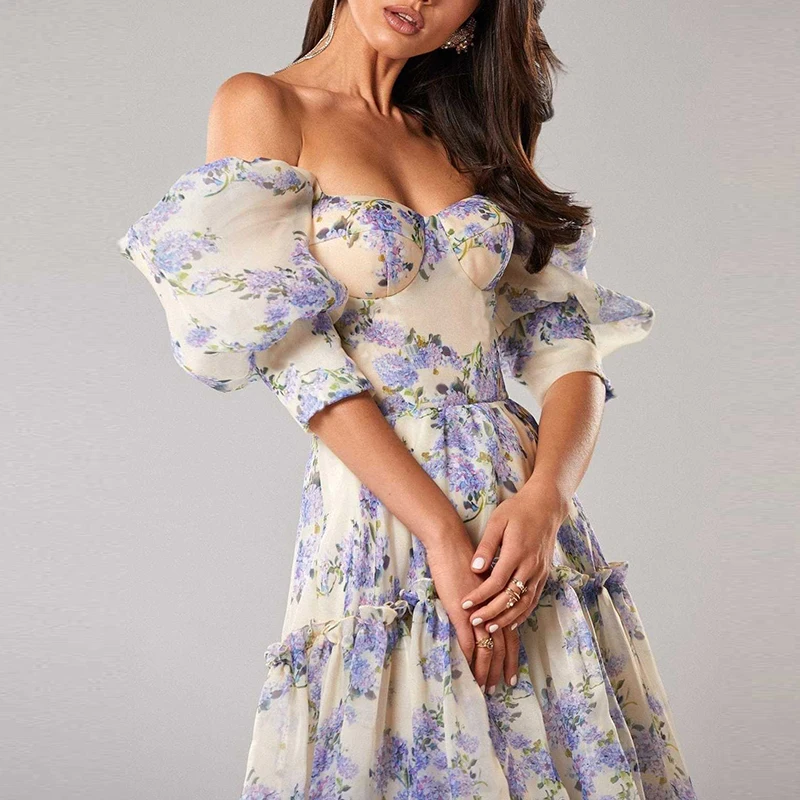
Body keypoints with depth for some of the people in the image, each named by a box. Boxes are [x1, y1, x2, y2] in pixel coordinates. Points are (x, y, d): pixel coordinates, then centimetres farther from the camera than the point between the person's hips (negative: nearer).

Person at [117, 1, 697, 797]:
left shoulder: (468, 134, 13)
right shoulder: (262, 106, -2)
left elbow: (564, 341, 5)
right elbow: (301, 364, -11)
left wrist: (546, 496, -13)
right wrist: (442, 532, -17)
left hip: (526, 507, 5)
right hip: (379, 509, -5)